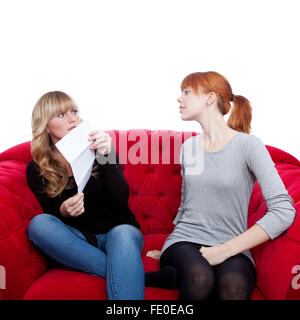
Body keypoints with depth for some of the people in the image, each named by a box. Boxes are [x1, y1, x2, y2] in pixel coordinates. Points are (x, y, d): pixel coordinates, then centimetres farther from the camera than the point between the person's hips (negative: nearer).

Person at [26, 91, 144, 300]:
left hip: (119, 230, -2)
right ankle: (128, 274, -29)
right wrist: (63, 212, -20)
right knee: (39, 223, -27)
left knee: (123, 234, -36)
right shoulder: (37, 170, 0)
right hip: (79, 239, 2)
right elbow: (53, 218, 4)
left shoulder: (98, 148, -4)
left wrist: (107, 157, -26)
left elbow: (121, 199, -13)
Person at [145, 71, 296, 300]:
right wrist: (169, 248, 14)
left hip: (232, 249, -2)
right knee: (199, 278, -32)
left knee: (234, 287, -36)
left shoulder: (248, 145, -5)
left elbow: (284, 211, -13)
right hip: (185, 241, 3)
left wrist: (224, 250, -17)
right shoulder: (188, 147, 12)